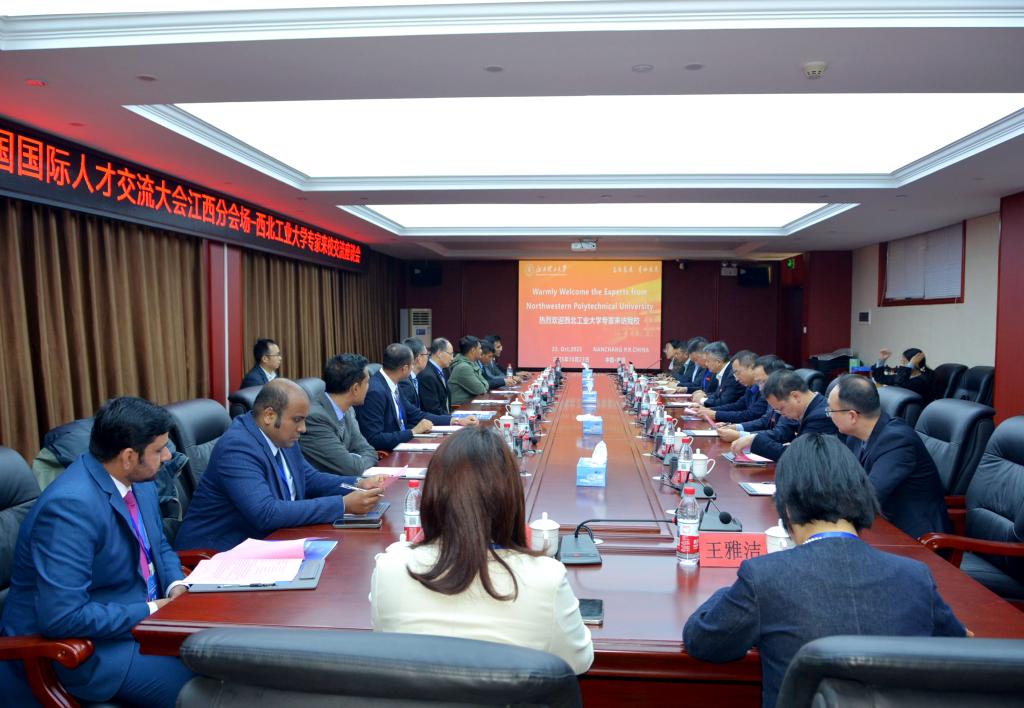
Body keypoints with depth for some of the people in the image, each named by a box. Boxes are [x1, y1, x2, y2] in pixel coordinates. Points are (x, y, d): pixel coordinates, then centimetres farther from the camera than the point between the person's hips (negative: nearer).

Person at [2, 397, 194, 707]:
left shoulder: (139, 480, -2)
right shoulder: (70, 505, -28)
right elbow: (63, 616, -30)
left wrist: (175, 586, -6)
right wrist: (151, 611, -22)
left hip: (144, 613, 8)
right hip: (83, 645, -8)